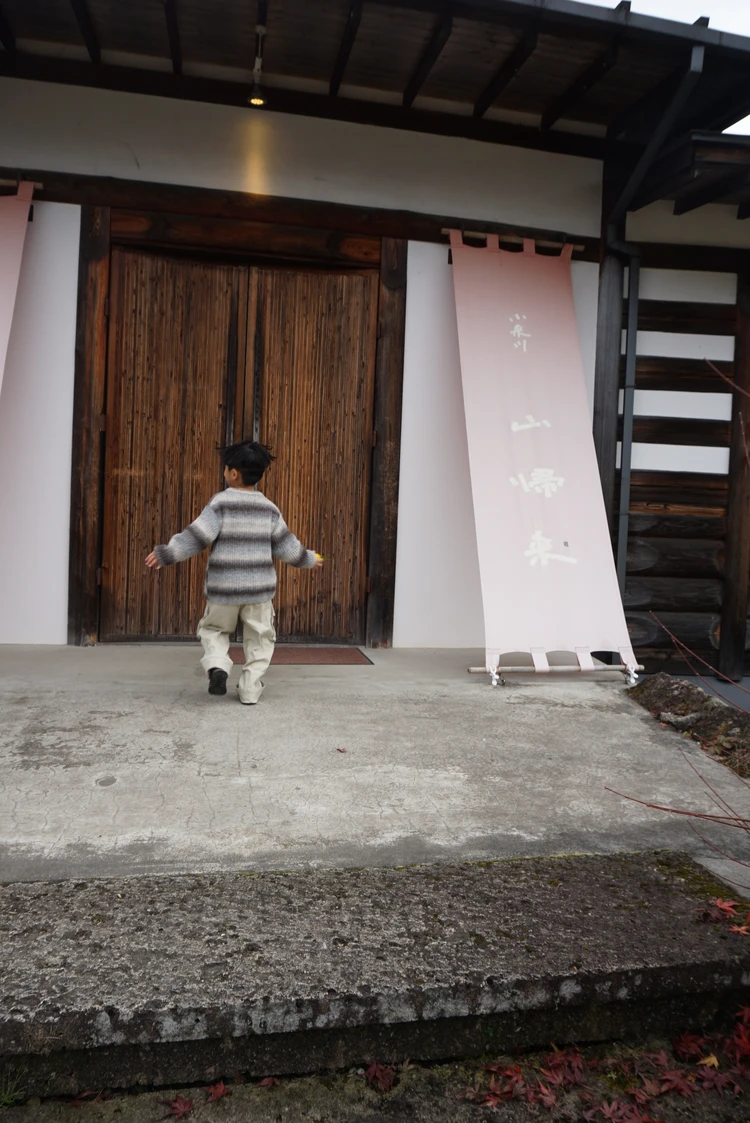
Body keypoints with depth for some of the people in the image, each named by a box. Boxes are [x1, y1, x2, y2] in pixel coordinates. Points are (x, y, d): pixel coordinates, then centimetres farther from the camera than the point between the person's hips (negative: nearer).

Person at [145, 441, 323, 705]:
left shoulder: (220, 502, -8)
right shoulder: (268, 507, 4)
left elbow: (197, 535, -14)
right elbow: (285, 545, 8)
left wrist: (166, 554, -8)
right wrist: (308, 559, 24)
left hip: (224, 586, -2)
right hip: (259, 586, 2)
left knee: (214, 629, 20)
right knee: (259, 638, 14)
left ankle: (217, 666, -4)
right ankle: (250, 690, 11)